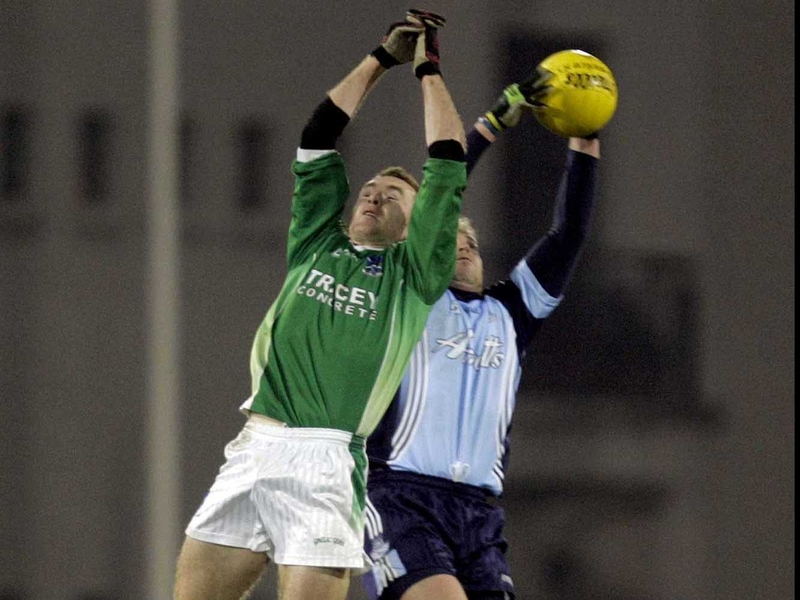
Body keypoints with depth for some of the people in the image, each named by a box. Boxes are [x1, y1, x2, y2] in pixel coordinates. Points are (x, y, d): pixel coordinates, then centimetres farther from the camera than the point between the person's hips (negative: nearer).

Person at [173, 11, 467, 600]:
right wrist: (382, 58, 26)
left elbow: (447, 169, 7)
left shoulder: (414, 272, 12)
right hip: (252, 449, 4)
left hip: (325, 460, -4)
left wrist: (429, 70, 16)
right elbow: (318, 138, 23)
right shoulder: (317, 246, 22)